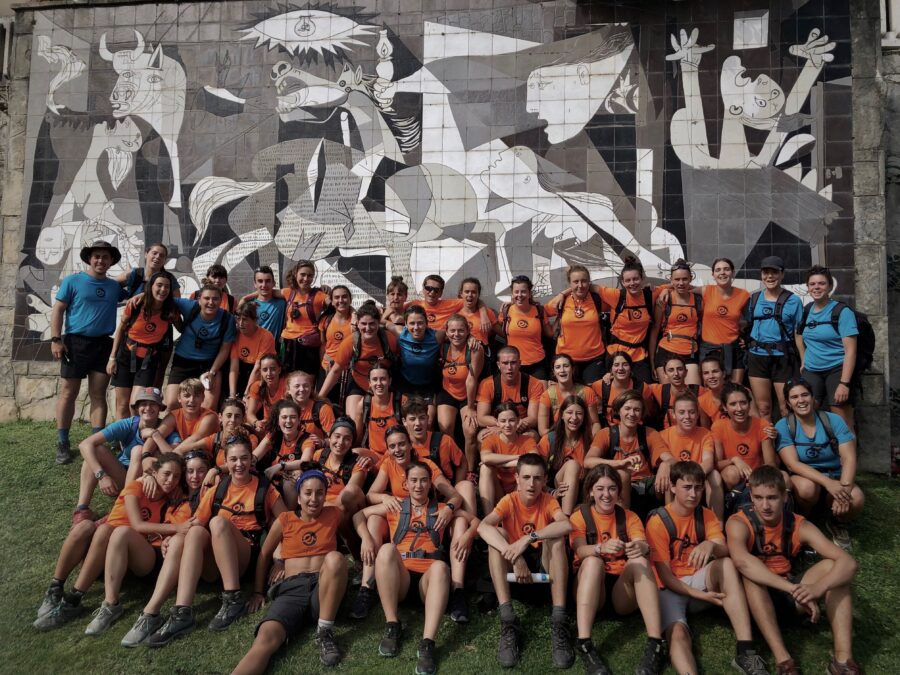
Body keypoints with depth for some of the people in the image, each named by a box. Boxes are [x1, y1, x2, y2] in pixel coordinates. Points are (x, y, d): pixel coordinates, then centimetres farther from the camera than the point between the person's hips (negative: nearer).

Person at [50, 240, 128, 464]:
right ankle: (62, 444, 9)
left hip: (104, 344, 3)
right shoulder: (73, 281, 1)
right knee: (68, 394, 0)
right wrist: (55, 339, -10)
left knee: (98, 395, 4)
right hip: (75, 342, -3)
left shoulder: (115, 286, 11)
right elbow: (57, 310, -1)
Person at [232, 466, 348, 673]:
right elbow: (265, 554, 20)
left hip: (324, 587, 0)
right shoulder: (285, 520, 10)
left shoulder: (333, 514, 9)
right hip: (291, 588, 0)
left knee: (335, 558, -37)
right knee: (266, 638, -33)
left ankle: (325, 632, -22)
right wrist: (257, 592, 19)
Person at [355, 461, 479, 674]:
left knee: (441, 566, -36)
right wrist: (366, 539, -3)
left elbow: (476, 521, 16)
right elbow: (359, 515, 16)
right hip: (398, 576, 1)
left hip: (428, 575, 0)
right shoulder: (394, 507, 21)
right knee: (387, 548, -32)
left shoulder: (442, 509, 21)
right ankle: (392, 626, -27)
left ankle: (427, 644, -44)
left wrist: (466, 536, -5)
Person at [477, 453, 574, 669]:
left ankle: (559, 623, -32)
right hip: (513, 566, 1)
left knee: (556, 536, -29)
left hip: (543, 563, 0)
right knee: (497, 533, -27)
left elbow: (566, 525, -34)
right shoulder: (509, 501, -11)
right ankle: (508, 621, -33)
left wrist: (528, 538, -43)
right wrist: (514, 557, -43)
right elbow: (482, 527, -31)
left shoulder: (548, 500, -10)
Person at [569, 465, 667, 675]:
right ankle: (584, 645, -42)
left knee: (639, 560, -28)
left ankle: (656, 644, -36)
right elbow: (580, 551, -16)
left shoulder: (630, 517, 9)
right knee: (593, 561, -32)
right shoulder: (579, 516, 3)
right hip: (591, 585, -1)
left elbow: (644, 547, -11)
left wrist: (641, 548, -37)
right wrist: (602, 548, -40)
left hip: (623, 591, 1)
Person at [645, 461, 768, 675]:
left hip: (700, 583, 3)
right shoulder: (657, 521, -11)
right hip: (670, 589, -3)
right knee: (678, 634, -34)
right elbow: (664, 575, -14)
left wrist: (711, 545, -38)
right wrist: (698, 594, -27)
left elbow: (725, 551, -14)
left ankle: (746, 651, -34)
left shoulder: (707, 516, 3)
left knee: (726, 564, -28)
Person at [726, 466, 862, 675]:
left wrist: (819, 587, -40)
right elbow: (742, 561, -40)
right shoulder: (739, 523, -18)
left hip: (790, 596, 3)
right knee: (751, 575, -35)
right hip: (756, 597, -3)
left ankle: (843, 657, -26)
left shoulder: (799, 526, -9)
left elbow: (849, 563, -20)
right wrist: (794, 589, -48)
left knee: (832, 565, -18)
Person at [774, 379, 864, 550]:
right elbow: (793, 464, -19)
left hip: (835, 477, 2)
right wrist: (827, 482, -33)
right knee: (807, 486, -37)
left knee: (856, 499, -30)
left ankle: (837, 523, 7)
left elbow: (849, 458, -13)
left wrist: (845, 487, -30)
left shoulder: (833, 420, -6)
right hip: (803, 478, -2)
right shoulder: (783, 426, -10)